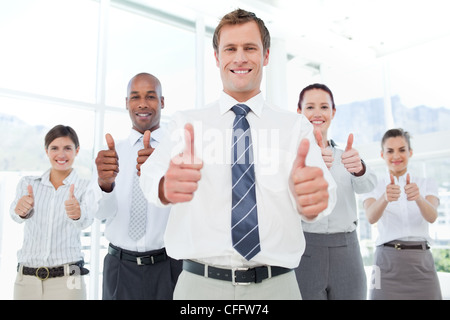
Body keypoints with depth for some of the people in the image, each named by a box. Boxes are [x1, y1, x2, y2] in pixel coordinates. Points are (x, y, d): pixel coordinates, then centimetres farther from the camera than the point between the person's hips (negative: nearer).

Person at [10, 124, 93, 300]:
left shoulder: (86, 188, -4)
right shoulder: (27, 183, 3)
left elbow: (88, 218, -24)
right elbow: (16, 214, -16)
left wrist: (78, 213, -45)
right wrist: (22, 210, -38)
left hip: (67, 280, -2)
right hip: (26, 279, 2)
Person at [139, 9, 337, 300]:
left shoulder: (295, 126, 3)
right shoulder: (186, 122, 3)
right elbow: (154, 172, -14)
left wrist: (311, 194, -36)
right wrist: (166, 184, -38)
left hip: (277, 285, 1)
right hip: (201, 284, 0)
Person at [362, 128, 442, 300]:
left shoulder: (427, 184, 8)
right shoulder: (373, 187, 5)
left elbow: (432, 216, -13)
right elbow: (371, 217, -16)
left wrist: (418, 198, -34)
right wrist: (385, 198, -37)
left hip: (421, 262, 1)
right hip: (387, 262, -1)